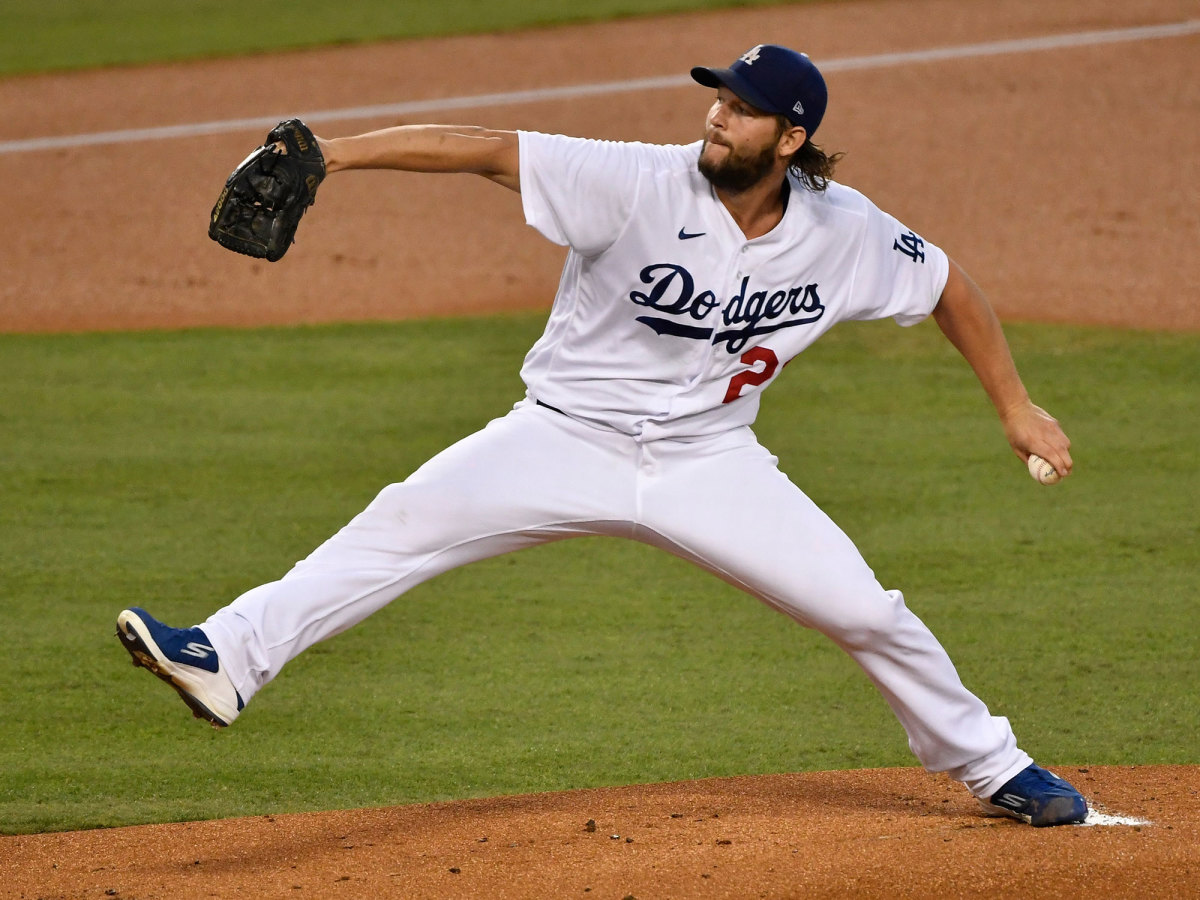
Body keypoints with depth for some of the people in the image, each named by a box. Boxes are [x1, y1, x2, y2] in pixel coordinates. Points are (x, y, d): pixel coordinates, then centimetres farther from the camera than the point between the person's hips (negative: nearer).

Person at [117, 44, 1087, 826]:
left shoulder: (846, 234, -9)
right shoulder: (642, 184, -18)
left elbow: (950, 286, 8)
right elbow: (486, 148, -23)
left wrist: (1017, 407, 8)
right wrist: (333, 152, -32)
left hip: (709, 462, 2)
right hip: (570, 440, -2)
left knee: (865, 611, -2)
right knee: (411, 519, -24)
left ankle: (990, 766, 22)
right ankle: (226, 658, -30)